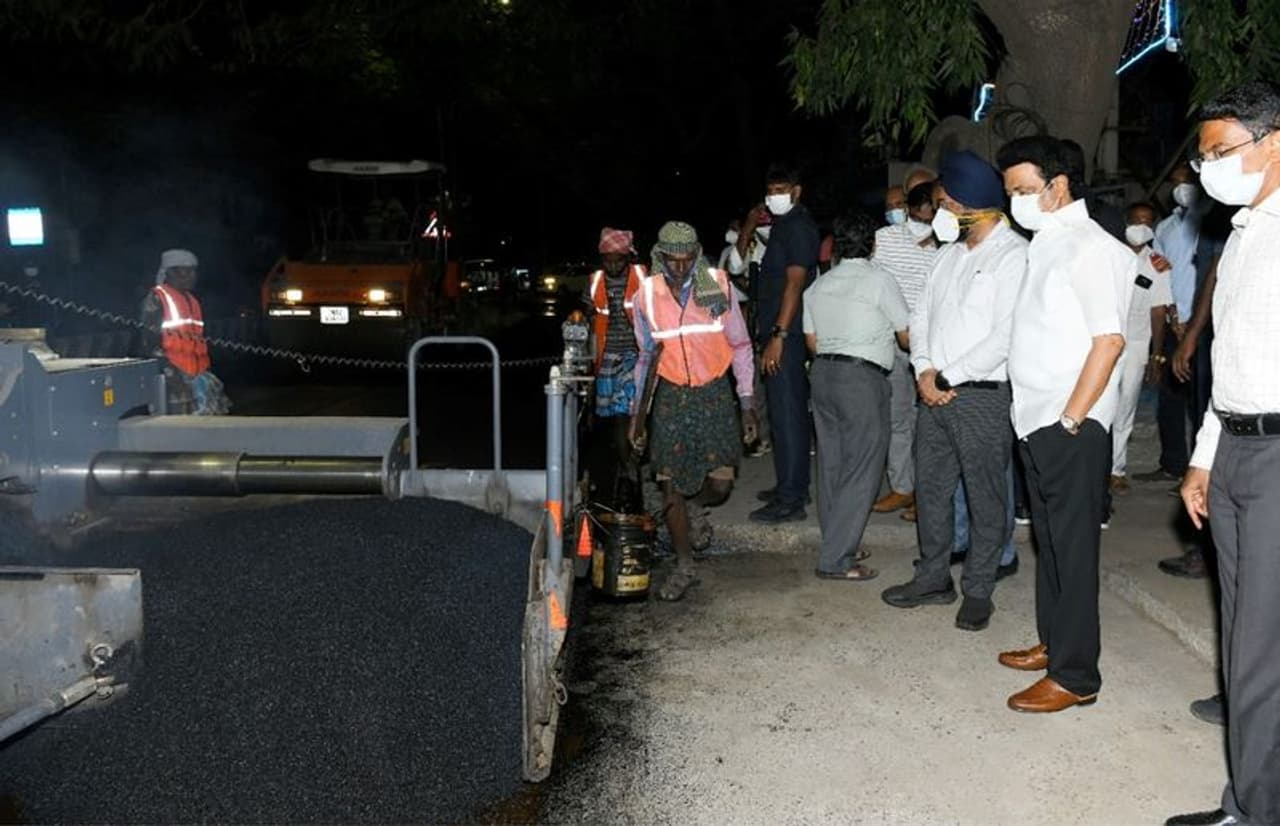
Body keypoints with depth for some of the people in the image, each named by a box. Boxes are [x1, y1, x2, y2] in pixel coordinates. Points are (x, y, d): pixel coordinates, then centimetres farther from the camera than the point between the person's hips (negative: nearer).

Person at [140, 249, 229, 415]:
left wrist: (206, 367, 18)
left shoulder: (192, 300, 20)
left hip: (197, 371, 8)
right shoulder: (156, 299, -4)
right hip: (174, 373, -8)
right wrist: (167, 368, -19)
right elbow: (150, 338, -12)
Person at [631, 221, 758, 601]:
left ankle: (695, 505, 33)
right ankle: (684, 567, 15)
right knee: (670, 484, 0)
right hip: (671, 395, 1)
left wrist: (747, 402, 0)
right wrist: (637, 410, 9)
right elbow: (646, 356, 9)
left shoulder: (718, 285, -7)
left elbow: (740, 345, 2)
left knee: (721, 483, -4)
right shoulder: (646, 295, -2)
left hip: (714, 392, -1)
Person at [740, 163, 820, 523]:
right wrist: (750, 224, 13)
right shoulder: (783, 224, 18)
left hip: (786, 334, -10)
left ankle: (790, 501, -6)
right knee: (790, 411, 16)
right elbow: (738, 261, 28)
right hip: (776, 332, 10)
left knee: (786, 414, -9)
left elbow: (795, 283, -21)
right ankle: (793, 486, 27)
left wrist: (778, 336, -26)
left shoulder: (799, 227, -12)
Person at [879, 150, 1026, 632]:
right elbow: (923, 314, 14)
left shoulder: (1014, 255, -12)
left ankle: (978, 591, 17)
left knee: (986, 497, 4)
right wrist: (924, 370, -3)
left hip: (983, 395, -8)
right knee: (930, 487, 15)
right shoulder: (951, 252, 14)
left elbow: (1005, 338, -19)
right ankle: (934, 578, 29)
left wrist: (948, 378, -14)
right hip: (934, 391, 8)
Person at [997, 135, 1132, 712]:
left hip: (1071, 427, -9)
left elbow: (1109, 339, -19)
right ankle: (1052, 644, 31)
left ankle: (1074, 677, 8)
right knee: (1048, 540, 17)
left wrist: (1070, 420, -19)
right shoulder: (1045, 246, 15)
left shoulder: (1089, 248, -12)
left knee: (1072, 548, -2)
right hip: (1036, 421, 9)